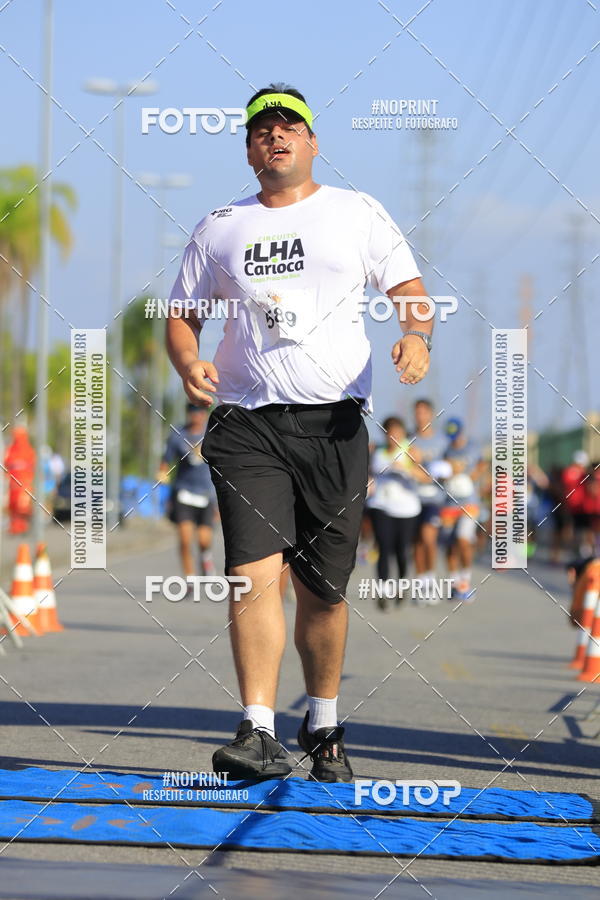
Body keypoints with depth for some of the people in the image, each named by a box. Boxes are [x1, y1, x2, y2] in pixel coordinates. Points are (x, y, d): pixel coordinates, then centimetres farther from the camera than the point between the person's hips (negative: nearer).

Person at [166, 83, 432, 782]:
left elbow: (408, 288, 9)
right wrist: (189, 364, -4)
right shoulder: (220, 228, 14)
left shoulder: (356, 212, 11)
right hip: (245, 424, 0)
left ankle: (324, 730, 20)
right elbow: (181, 316, 18)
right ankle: (258, 733, -18)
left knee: (323, 588, 3)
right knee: (254, 572, -16)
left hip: (334, 421, 0)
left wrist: (415, 337, -13)